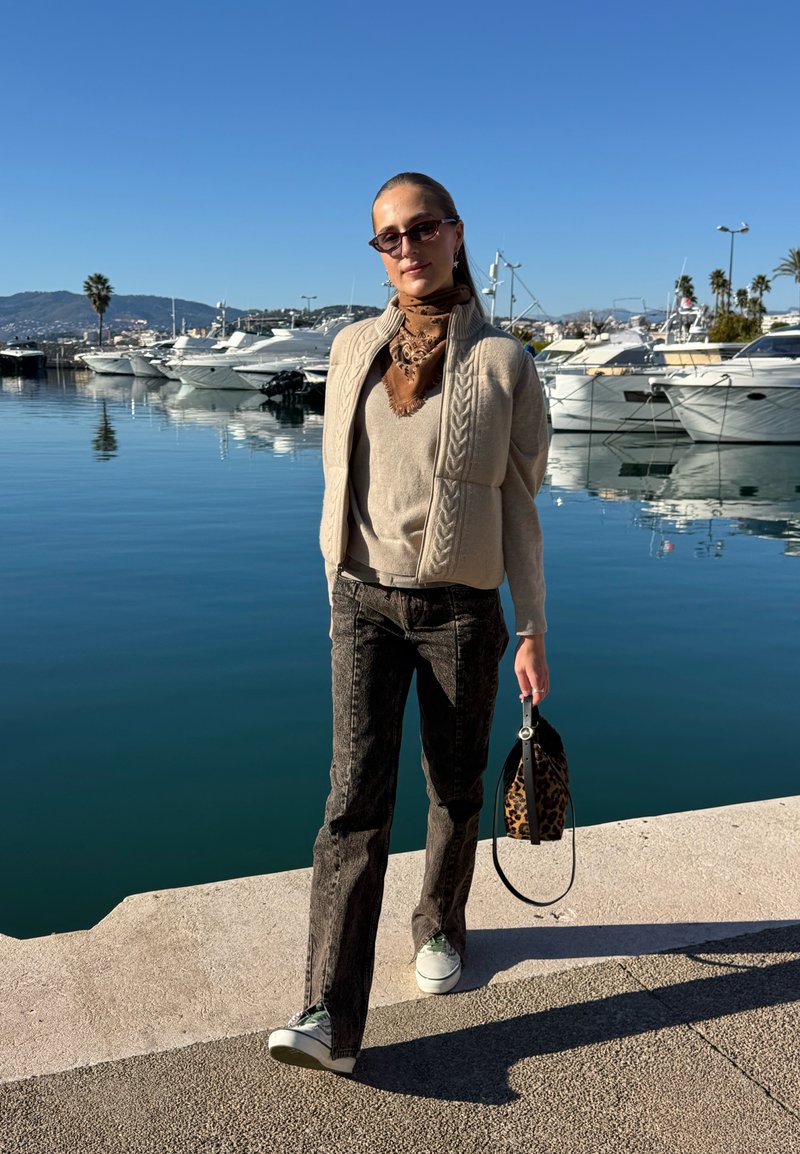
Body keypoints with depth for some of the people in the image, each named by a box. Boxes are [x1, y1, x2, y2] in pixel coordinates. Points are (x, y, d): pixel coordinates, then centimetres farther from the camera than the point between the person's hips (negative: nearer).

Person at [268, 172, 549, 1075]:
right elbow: (339, 480, 11)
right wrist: (340, 594, 12)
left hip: (461, 609, -1)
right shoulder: (354, 349, 5)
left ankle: (439, 927, 38)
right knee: (356, 795, -6)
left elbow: (518, 504, -1)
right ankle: (330, 1017, -4)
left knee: (454, 788, 12)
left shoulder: (502, 362, -3)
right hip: (365, 602, 1)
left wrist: (532, 631, -1)